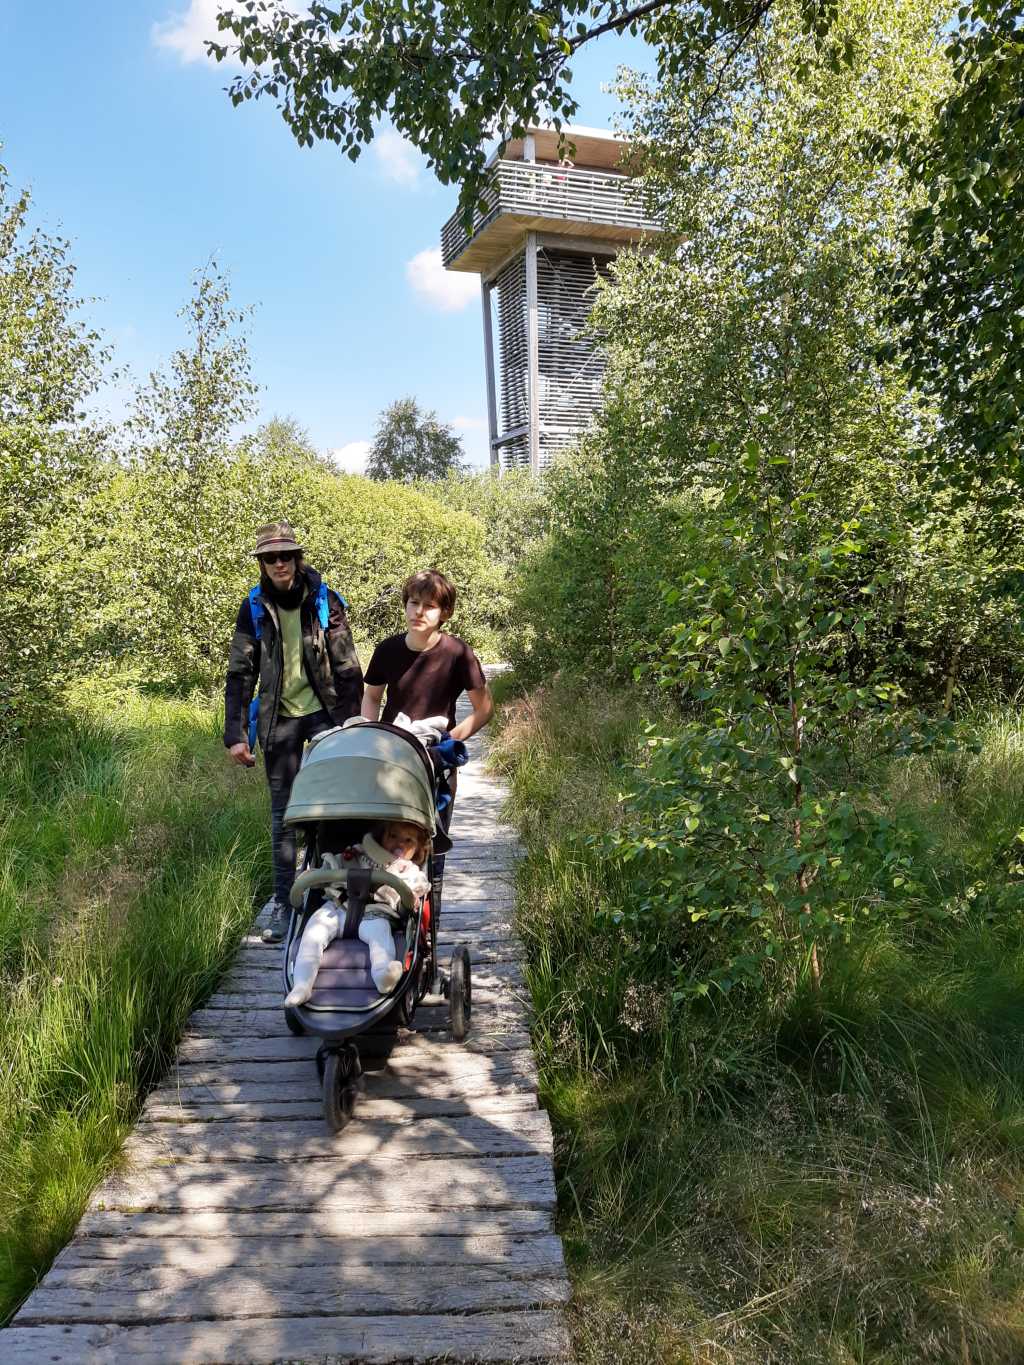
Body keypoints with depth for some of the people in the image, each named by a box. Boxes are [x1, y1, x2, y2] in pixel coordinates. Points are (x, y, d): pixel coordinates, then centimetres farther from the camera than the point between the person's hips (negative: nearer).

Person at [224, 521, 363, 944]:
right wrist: (235, 734, -5)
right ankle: (282, 901, 15)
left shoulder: (325, 603, -3)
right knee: (282, 813, 7)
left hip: (324, 713, -2)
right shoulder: (254, 609, 2)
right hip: (279, 719, 2)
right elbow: (240, 674, 2)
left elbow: (347, 669, -1)